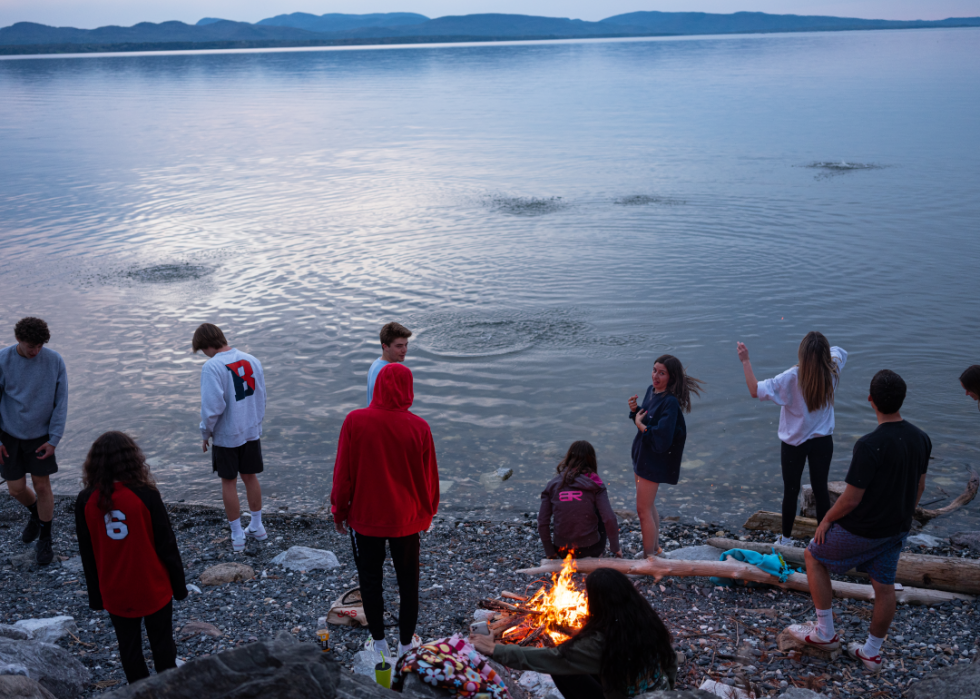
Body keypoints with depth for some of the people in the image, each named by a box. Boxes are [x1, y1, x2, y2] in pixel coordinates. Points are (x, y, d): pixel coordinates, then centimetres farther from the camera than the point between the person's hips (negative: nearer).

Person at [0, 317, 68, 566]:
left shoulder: (54, 361, -14)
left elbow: (61, 403, -8)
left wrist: (54, 439, -10)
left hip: (40, 435, -1)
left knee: (42, 485, 3)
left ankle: (45, 540, 20)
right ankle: (36, 514, 41)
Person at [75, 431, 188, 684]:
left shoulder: (86, 501, -9)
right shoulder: (146, 495, -17)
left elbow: (87, 555, 1)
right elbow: (166, 545, -10)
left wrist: (95, 594, 13)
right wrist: (178, 585, 3)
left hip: (115, 594, 2)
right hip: (153, 589, -2)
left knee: (128, 647, 15)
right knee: (162, 645, 13)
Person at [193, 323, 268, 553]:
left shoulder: (212, 366, -20)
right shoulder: (252, 360, -1)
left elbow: (212, 406, -22)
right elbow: (261, 397, 6)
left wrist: (206, 432, -6)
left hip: (226, 435, -5)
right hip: (252, 431, 5)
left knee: (229, 482, 9)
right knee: (250, 477, 19)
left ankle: (237, 535, 18)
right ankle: (256, 527, 31)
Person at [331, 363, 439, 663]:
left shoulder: (355, 421, -15)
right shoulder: (419, 427, -13)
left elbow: (343, 472, -8)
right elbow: (430, 477, -3)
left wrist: (339, 511, 6)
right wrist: (427, 513, 14)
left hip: (365, 516, -1)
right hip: (407, 519, 1)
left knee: (370, 580, 16)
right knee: (408, 581, 17)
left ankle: (379, 644, 26)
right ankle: (406, 643, 28)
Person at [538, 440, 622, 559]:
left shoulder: (553, 484, -3)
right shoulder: (595, 485, -8)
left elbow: (542, 522, -5)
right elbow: (609, 519, -14)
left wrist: (550, 552, 7)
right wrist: (615, 548, 1)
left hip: (563, 552, 3)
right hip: (590, 548, -3)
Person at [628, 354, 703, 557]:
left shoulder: (670, 402, -24)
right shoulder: (652, 390, 2)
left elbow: (661, 438, -28)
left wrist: (641, 425, -19)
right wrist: (635, 410, -5)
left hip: (654, 461, -9)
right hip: (641, 455, 9)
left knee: (643, 509, -2)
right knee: (649, 506, 22)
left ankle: (649, 556, 10)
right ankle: (655, 548, 37)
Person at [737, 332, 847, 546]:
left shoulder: (792, 378, -23)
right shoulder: (832, 372, -9)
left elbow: (756, 390, -26)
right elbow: (839, 352, 16)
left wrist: (745, 360, -23)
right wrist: (822, 346, 12)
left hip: (794, 443, -3)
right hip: (823, 442, 3)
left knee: (791, 491, 11)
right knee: (821, 489, 13)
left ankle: (786, 538, 24)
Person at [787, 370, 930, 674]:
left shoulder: (869, 446, -30)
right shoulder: (921, 439, -6)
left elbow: (851, 500, -24)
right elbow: (919, 486, 8)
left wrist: (827, 519, -7)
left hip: (862, 530, -7)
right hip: (897, 529, 7)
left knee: (814, 556, 15)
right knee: (884, 586, 18)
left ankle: (825, 632, 22)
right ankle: (872, 652, 32)